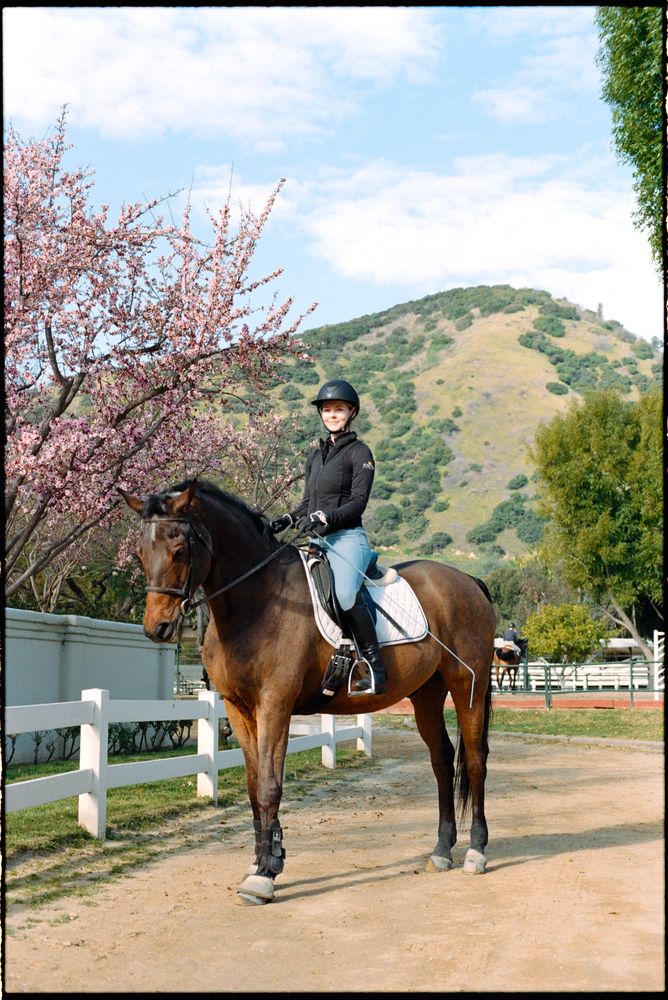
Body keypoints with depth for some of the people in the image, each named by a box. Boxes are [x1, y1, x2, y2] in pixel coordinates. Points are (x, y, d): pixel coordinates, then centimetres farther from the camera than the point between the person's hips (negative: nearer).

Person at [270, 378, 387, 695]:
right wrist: (288, 519, 3)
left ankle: (376, 670, -26)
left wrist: (325, 518, -22)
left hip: (347, 537, -8)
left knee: (345, 592, -32)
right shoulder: (315, 456, 21)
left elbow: (358, 502, -9)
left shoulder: (359, 452, 0)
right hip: (316, 540, 8)